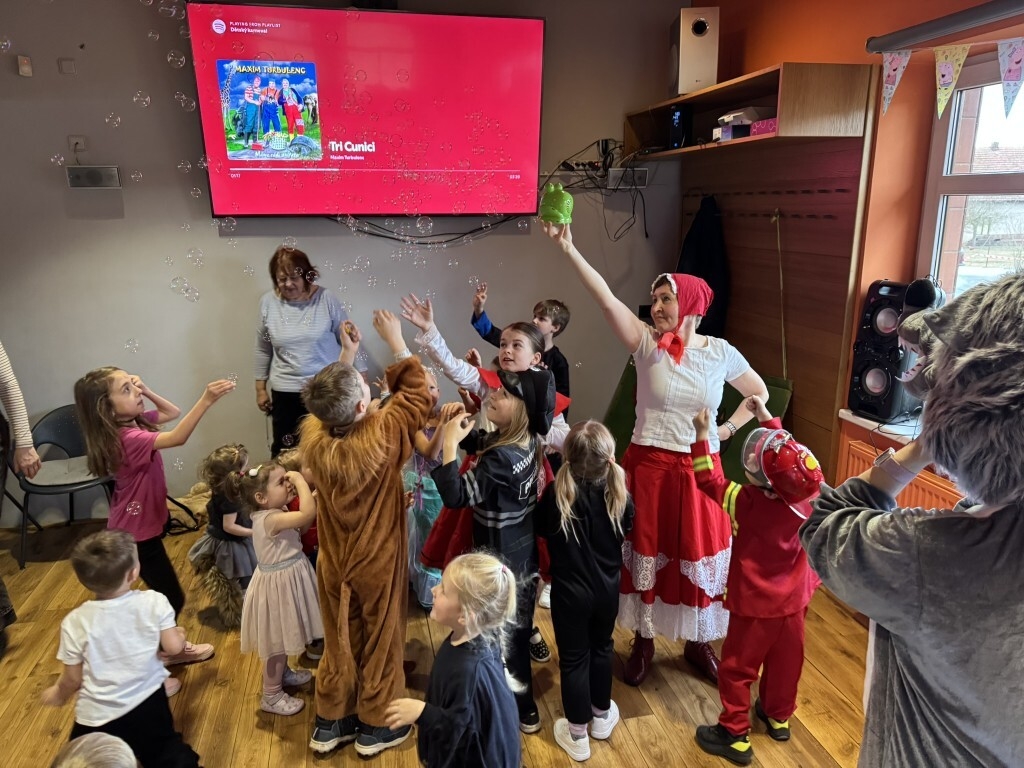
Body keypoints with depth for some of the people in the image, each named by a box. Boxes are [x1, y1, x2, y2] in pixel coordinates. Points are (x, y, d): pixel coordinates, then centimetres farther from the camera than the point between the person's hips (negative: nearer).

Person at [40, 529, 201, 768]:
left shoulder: (75, 622, -14)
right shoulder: (154, 602, -16)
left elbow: (73, 679, -3)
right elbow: (173, 647, -10)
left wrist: (58, 694, 18)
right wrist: (180, 634, 12)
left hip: (99, 716, 0)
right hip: (148, 703, 1)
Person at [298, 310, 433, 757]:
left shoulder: (312, 437, -18)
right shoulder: (381, 437, -30)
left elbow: (330, 406, 6)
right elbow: (416, 392, -15)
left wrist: (349, 355, 8)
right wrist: (395, 340, -8)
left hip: (333, 563, 4)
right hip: (378, 563, -4)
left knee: (339, 643, 22)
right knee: (381, 643, 17)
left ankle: (330, 723, 39)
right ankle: (375, 727, 35)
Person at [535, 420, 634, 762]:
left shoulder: (557, 493, -22)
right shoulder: (618, 494, -15)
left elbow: (540, 528, -5)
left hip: (570, 590, -3)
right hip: (607, 588, 3)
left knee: (573, 658, 12)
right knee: (602, 648, 24)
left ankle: (577, 735, 26)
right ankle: (602, 716, 44)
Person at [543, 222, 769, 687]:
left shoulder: (721, 352, -3)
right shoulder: (647, 344, -8)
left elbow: (759, 394, 13)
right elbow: (607, 299, -21)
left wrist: (727, 429, 1)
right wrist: (568, 250, -30)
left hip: (700, 470, 1)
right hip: (648, 466, -1)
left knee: (700, 556, 13)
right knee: (645, 553, 10)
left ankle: (698, 643, 36)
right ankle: (643, 642, 31)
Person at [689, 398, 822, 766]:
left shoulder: (747, 503, -28)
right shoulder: (809, 493, -14)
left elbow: (709, 480, -15)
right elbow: (786, 452, 2)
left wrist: (703, 435, -12)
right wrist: (767, 418, 8)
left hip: (756, 605, -6)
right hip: (793, 601, 6)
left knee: (737, 668, 11)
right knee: (785, 661, 25)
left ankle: (734, 735, 21)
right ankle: (778, 716, 46)